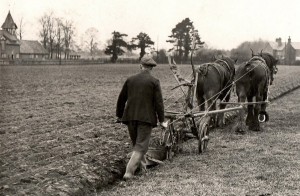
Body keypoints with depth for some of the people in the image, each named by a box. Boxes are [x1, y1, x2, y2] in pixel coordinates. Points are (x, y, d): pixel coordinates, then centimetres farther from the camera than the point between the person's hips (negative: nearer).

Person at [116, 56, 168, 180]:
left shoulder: (130, 80, 6)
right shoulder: (154, 82, -4)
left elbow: (121, 99, 11)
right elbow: (158, 102, -8)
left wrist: (119, 115, 22)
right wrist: (161, 120, -1)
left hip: (130, 117, 4)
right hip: (146, 118, -4)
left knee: (136, 143, 21)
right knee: (141, 145, -1)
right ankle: (129, 172, -12)